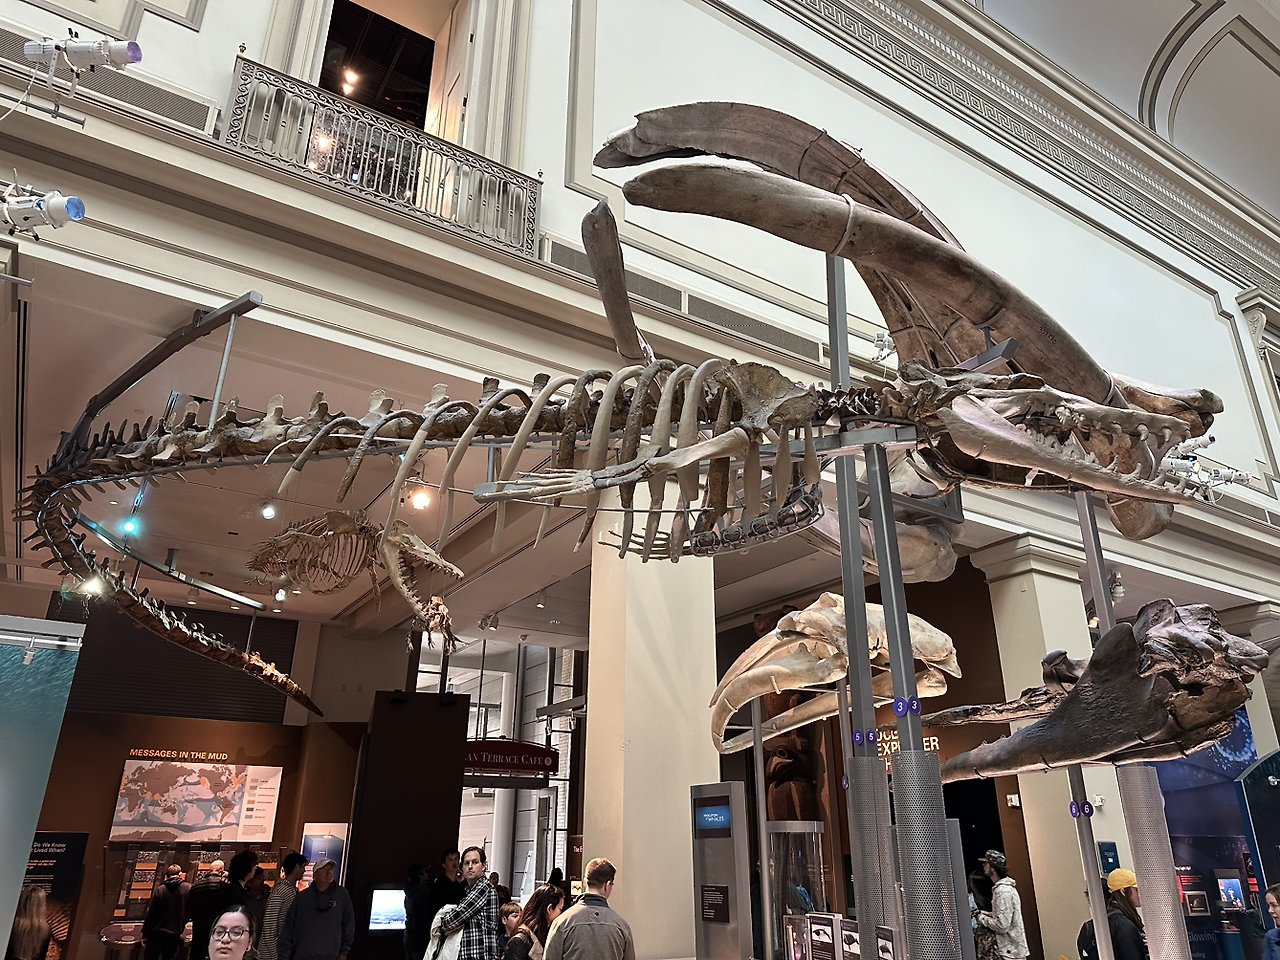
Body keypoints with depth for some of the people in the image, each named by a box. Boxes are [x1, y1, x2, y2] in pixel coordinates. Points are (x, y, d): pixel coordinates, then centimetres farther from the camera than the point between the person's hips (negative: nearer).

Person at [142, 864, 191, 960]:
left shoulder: (160, 890, -6)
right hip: (174, 936, 0)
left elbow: (150, 914, -4)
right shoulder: (188, 889, -7)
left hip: (156, 934, 0)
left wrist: (145, 934, 6)